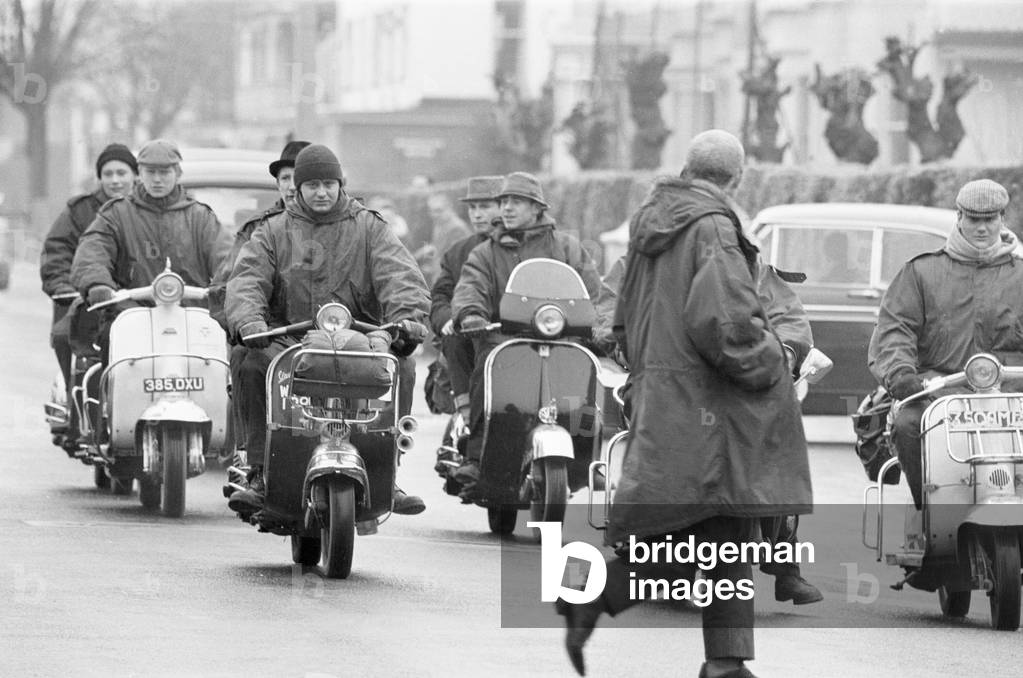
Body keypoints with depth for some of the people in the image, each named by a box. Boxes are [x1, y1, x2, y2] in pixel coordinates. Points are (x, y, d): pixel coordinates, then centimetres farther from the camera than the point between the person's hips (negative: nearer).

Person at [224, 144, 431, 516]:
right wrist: (249, 320, -25)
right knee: (249, 362, -29)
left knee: (401, 365, -29)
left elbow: (401, 276, -4)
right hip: (288, 338, 0)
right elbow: (246, 279, -1)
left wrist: (405, 317, -26)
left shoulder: (368, 228, 11)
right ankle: (260, 472, -21)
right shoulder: (273, 232, 14)